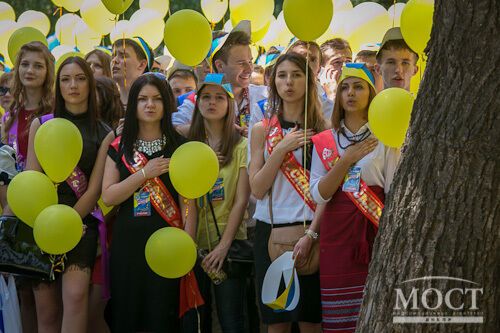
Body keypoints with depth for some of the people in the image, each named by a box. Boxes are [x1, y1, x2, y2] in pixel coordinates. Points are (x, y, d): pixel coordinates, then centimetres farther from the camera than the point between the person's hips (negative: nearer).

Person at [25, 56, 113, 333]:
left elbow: (94, 189, 0)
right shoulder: (41, 125, 8)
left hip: (81, 224, -1)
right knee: (47, 310, 0)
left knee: (76, 296, -24)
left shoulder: (104, 134, 5)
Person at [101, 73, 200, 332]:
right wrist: (144, 173, -11)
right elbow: (108, 197, -1)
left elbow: (187, 200, 0)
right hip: (128, 240, 2)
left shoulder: (179, 146, 4)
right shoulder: (120, 148, 8)